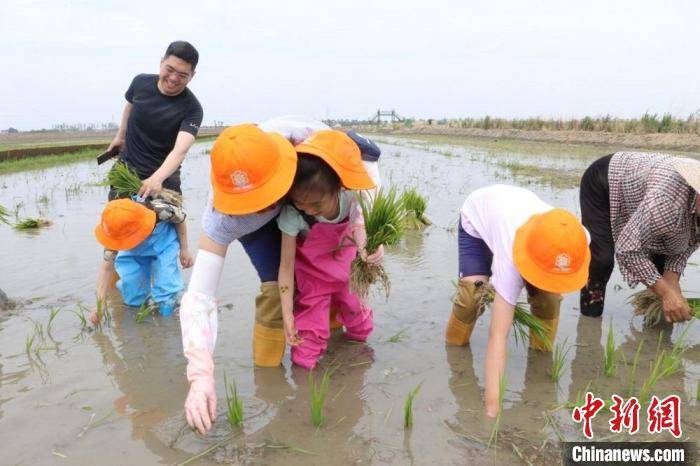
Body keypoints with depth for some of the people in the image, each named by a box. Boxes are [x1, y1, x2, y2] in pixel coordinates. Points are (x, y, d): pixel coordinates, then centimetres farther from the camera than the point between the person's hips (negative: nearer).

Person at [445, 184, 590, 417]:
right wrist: (492, 404, -53)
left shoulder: (577, 239, -33)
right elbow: (498, 336, -49)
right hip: (477, 217, -4)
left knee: (548, 295, -12)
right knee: (473, 290, -24)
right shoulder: (511, 258, -47)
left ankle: (541, 351, 12)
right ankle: (455, 345, 3)